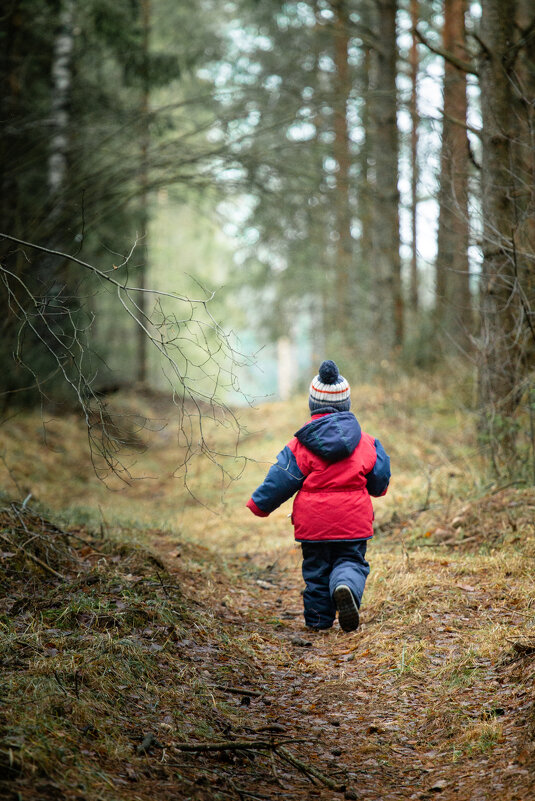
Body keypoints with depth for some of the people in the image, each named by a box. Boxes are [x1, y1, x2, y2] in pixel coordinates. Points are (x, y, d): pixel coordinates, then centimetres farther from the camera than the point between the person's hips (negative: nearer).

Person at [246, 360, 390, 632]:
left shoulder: (302, 444, -6)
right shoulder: (364, 441, 2)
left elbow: (281, 479, -4)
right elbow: (379, 478, 10)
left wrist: (259, 504, 9)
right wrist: (378, 489, 34)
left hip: (313, 521, 0)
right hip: (353, 519, 1)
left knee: (316, 568, 13)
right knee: (351, 560, 7)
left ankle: (318, 618, 14)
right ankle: (346, 586, -25)